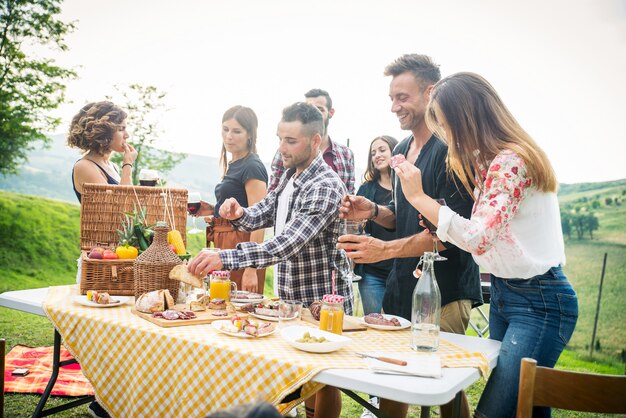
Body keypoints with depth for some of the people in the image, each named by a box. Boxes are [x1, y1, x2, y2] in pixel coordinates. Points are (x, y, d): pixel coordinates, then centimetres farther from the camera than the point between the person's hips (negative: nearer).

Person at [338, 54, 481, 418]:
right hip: (402, 284, 8)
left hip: (444, 287, -8)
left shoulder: (450, 149, -14)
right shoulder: (402, 150, 12)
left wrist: (385, 250, -25)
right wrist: (373, 211, 1)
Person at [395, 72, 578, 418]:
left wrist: (419, 197, -24)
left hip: (538, 301, -10)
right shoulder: (488, 160, 11)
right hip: (502, 293, 10)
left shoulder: (510, 160, -19)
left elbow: (479, 238, -29)